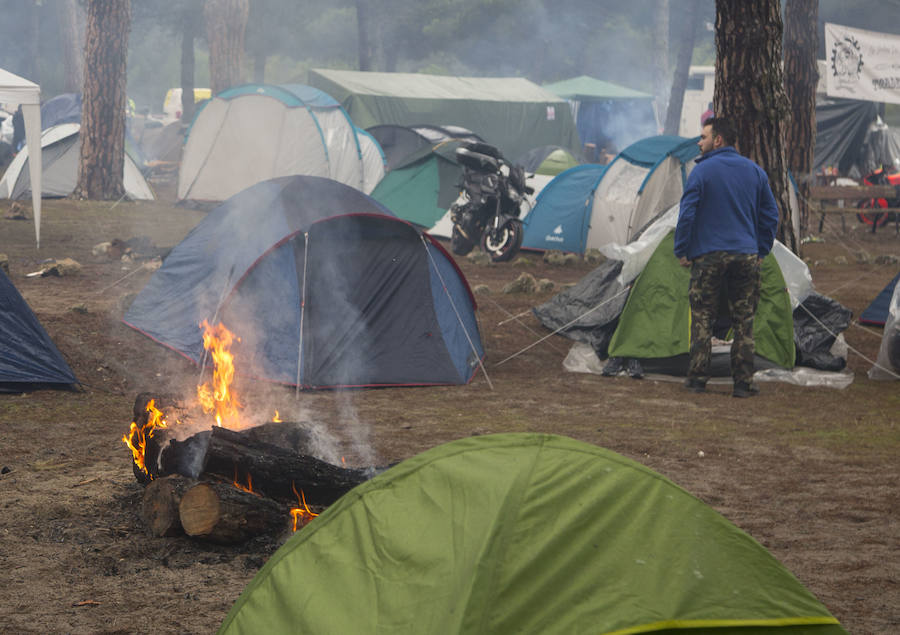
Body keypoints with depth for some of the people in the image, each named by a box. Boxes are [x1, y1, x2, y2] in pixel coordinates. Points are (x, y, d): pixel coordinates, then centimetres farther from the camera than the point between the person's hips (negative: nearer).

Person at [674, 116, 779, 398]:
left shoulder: (702, 171, -7)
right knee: (744, 321, 7)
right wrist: (761, 251, 18)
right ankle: (743, 383, 6)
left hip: (709, 256, -3)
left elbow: (686, 214, -10)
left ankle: (697, 378, 7)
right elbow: (770, 215, 11)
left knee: (702, 319, 6)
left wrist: (681, 251, -1)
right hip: (746, 257, 3)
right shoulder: (755, 171, 8)